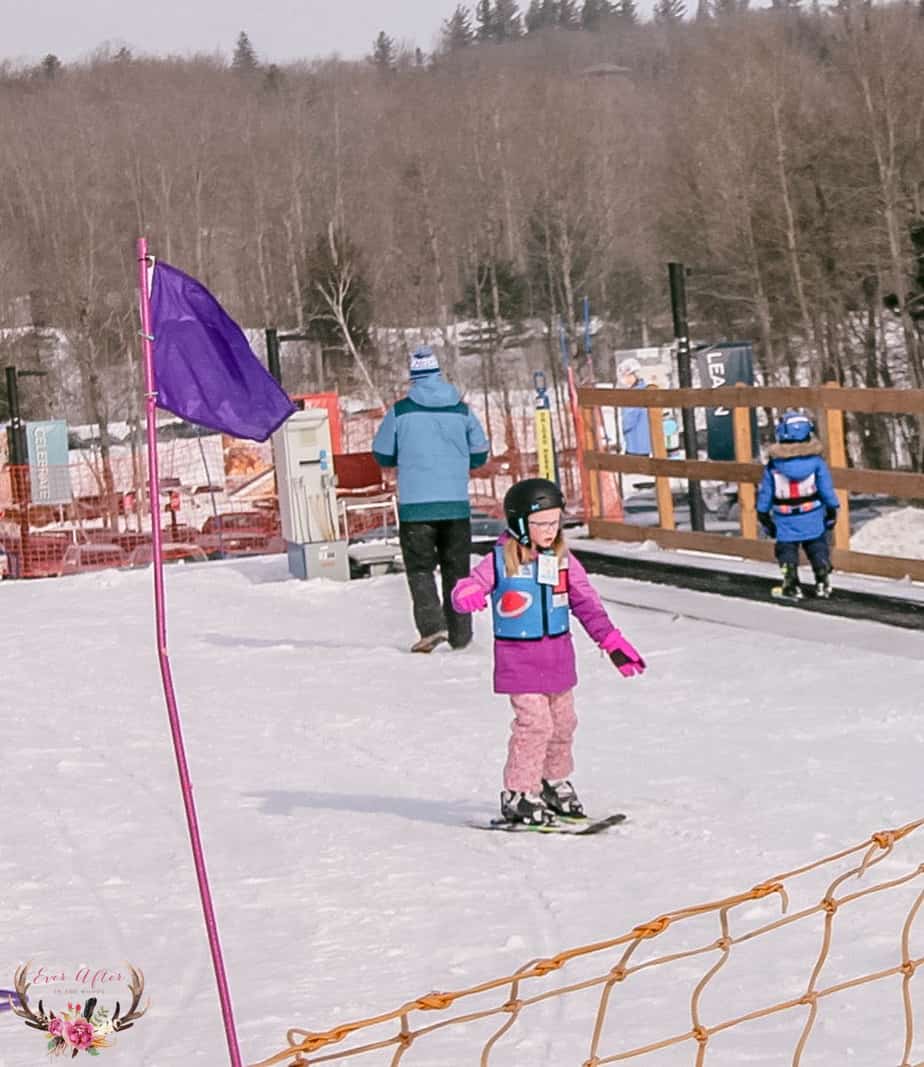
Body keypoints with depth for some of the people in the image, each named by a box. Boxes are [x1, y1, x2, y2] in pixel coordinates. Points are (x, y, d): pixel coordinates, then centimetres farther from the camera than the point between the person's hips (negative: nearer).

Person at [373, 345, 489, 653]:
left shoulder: (400, 412, -6)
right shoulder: (461, 411, 1)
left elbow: (383, 455, 4)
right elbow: (479, 455, 10)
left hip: (415, 504, -2)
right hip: (456, 503, 2)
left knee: (420, 567, 4)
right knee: (457, 569, 13)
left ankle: (432, 625, -15)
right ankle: (459, 634, 15)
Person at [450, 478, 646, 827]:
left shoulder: (563, 559, 3)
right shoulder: (500, 561, -9)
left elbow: (586, 602, 8)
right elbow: (465, 589, -11)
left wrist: (612, 641, 5)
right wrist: (469, 596, -36)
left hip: (558, 653, 5)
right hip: (519, 657, -5)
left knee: (563, 721, 12)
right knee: (533, 722, -13)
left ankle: (554, 782, 32)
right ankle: (519, 793, -3)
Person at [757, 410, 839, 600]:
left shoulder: (773, 465, -8)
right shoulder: (816, 462, -8)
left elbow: (765, 493, -2)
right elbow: (827, 490, -2)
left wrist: (765, 518, 9)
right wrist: (831, 512, 10)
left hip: (785, 522, -1)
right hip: (813, 520, 1)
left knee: (787, 549, 9)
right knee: (817, 548, 16)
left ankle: (791, 584, 0)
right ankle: (823, 581, 12)